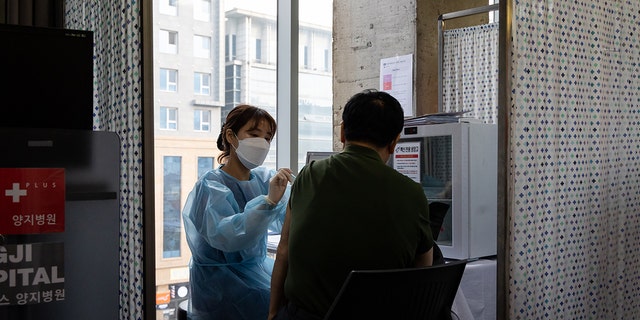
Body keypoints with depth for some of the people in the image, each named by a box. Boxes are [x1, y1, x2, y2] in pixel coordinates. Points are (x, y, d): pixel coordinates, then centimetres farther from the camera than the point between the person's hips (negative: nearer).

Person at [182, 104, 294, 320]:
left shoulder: (264, 178, 3)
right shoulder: (211, 185, -14)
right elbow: (224, 236, -31)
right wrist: (268, 201, -41)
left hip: (258, 267, 6)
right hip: (220, 277, -6)